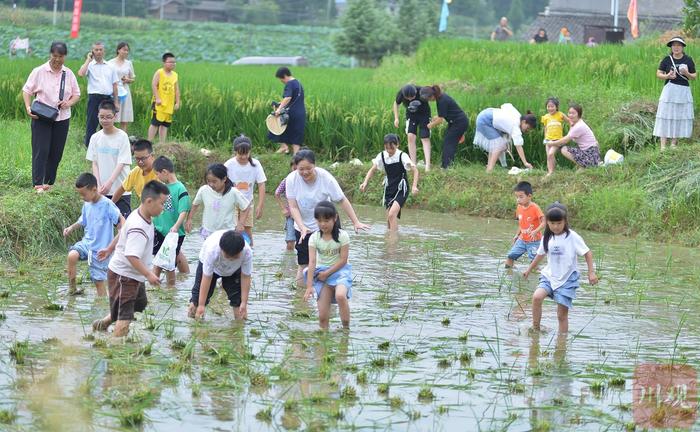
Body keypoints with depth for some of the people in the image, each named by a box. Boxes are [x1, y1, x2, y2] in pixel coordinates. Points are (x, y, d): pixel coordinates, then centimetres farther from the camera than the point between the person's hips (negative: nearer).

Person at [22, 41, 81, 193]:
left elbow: (76, 94, 13)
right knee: (41, 151, -10)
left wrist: (69, 102, -9)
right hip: (41, 118, -4)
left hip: (62, 117, 4)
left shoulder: (68, 74, 6)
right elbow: (27, 90, 0)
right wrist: (28, 108, -15)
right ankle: (38, 184, -11)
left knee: (56, 152, 6)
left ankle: (48, 182, 16)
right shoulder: (39, 72, -4)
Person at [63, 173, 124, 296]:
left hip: (100, 250, -5)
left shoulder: (107, 205, -18)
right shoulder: (87, 204, 3)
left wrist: (110, 248, -26)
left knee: (99, 282, 0)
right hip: (86, 242, 5)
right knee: (72, 255, -25)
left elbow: (123, 226, -22)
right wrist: (72, 227, 0)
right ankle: (72, 289, -12)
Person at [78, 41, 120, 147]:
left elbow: (115, 85, 14)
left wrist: (116, 102, 7)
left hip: (108, 98, 4)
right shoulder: (89, 65, 2)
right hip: (94, 98, -4)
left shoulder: (110, 67, 13)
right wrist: (88, 60, -9)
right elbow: (81, 73, -20)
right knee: (91, 124, -3)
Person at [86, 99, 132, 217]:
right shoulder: (95, 137, 4)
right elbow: (94, 164, 5)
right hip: (102, 190, 4)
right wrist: (98, 186, -9)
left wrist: (109, 183, -25)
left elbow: (121, 164, -12)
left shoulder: (122, 136, -7)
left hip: (121, 190, -4)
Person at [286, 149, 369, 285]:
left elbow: (342, 201, -14)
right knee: (303, 263, 5)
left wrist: (356, 222, -16)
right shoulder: (292, 179, -17)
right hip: (302, 227, 2)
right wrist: (302, 227, -30)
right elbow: (293, 207, -16)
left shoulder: (325, 178, -21)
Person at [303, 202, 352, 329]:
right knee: (322, 316, -9)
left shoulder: (342, 236, -11)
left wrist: (327, 273, -14)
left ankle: (346, 327, -17)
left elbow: (343, 260, -11)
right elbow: (312, 262, -11)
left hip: (340, 271, -3)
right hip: (322, 273, 3)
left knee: (340, 295, -34)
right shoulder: (314, 238, -5)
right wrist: (309, 286, -16)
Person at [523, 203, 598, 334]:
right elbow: (540, 255, 19)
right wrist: (529, 270, 29)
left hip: (567, 279, -3)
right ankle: (535, 329, -10)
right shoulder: (547, 238, 3)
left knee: (562, 314, -3)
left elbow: (587, 253, -6)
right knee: (537, 297, -23)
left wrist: (591, 272, -13)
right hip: (550, 276, 4)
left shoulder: (572, 237, -11)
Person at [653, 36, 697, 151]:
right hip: (670, 89, -2)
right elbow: (658, 74, 4)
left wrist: (687, 74, -14)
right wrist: (667, 76, -15)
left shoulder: (688, 60, 3)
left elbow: (694, 76, 7)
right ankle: (663, 145, -7)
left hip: (684, 91, 2)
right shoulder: (667, 60, 0)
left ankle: (673, 143, 11)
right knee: (666, 117, -6)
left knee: (680, 117, 2)